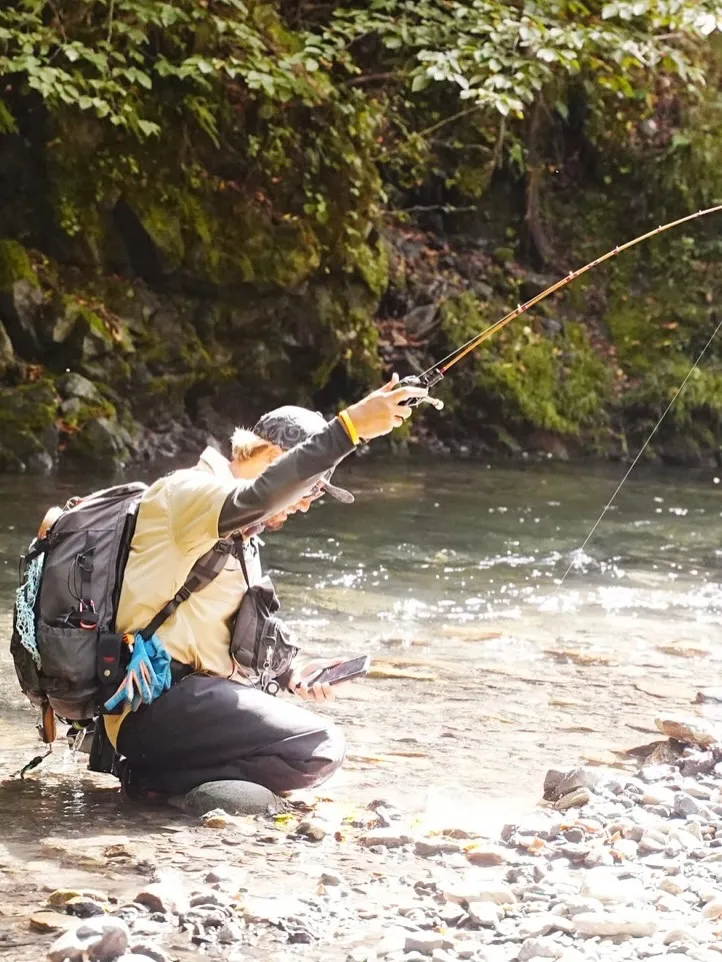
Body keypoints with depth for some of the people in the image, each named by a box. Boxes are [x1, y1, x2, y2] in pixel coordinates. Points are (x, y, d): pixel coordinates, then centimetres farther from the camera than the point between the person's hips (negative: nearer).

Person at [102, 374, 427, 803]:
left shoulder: (243, 540, 23)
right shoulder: (190, 491, -9)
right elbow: (255, 499, -31)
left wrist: (287, 672, 7)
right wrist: (349, 428, -38)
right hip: (151, 706, -11)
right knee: (321, 748, -20)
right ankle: (160, 777, -10)